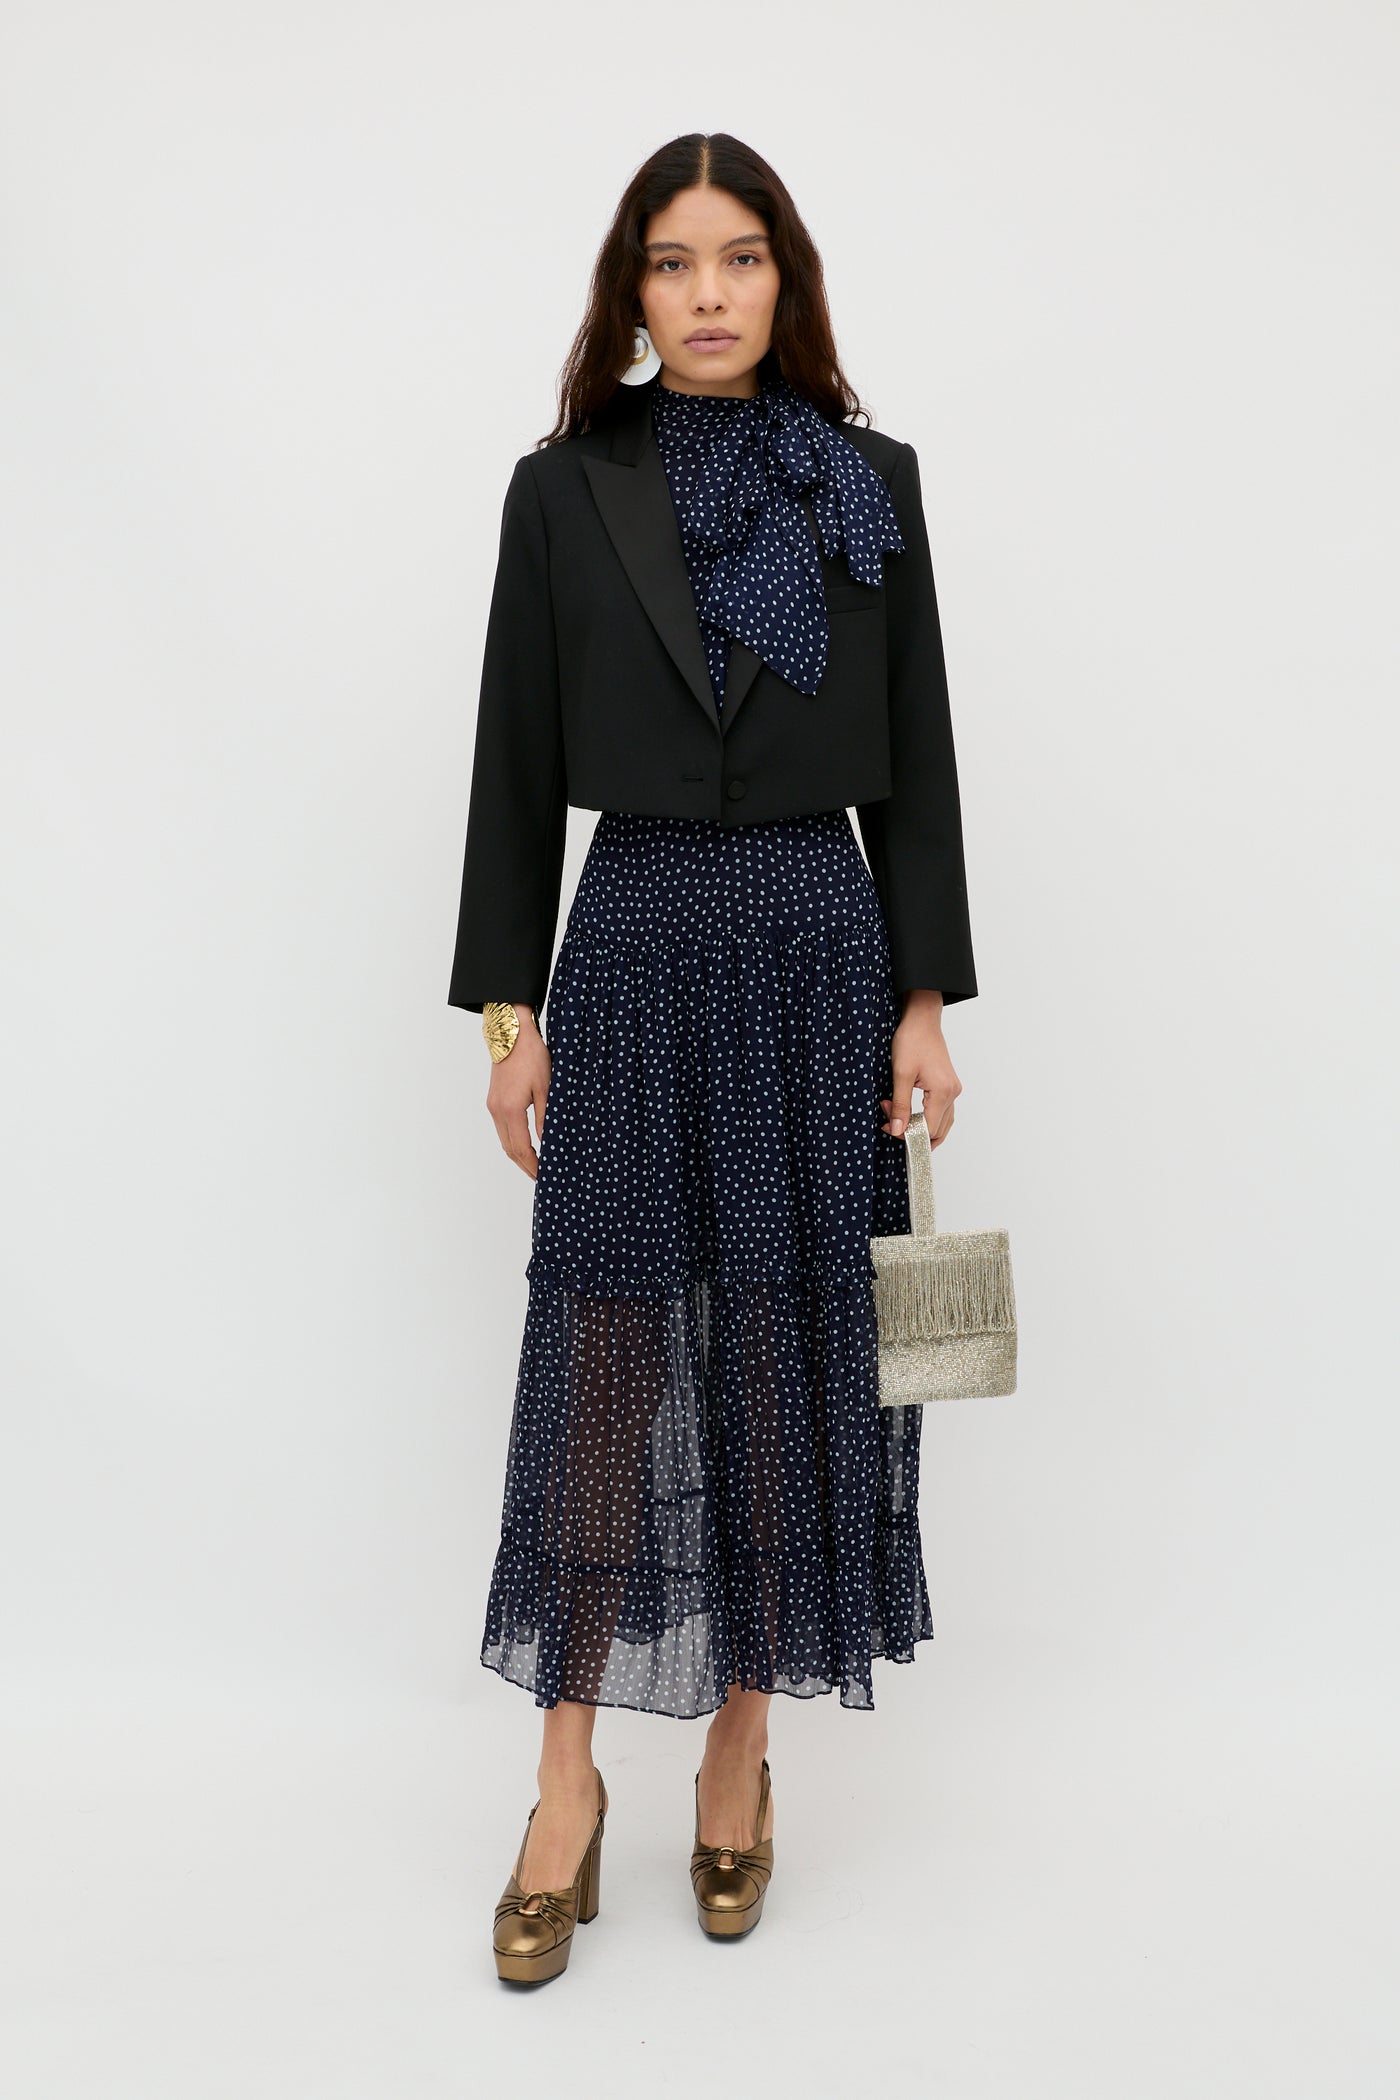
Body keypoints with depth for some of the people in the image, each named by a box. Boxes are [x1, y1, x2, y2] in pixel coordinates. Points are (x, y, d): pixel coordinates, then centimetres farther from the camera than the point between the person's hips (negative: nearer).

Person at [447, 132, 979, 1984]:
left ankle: (742, 1745, 25)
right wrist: (508, 1009, -1)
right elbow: (518, 763, 3)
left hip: (821, 946, 1)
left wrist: (927, 998, -1)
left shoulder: (870, 485, 7)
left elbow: (914, 758, 5)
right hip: (634, 943, -1)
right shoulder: (564, 489, 4)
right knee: (601, 1354, 0)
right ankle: (569, 1781, 16)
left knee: (789, 1356, 7)